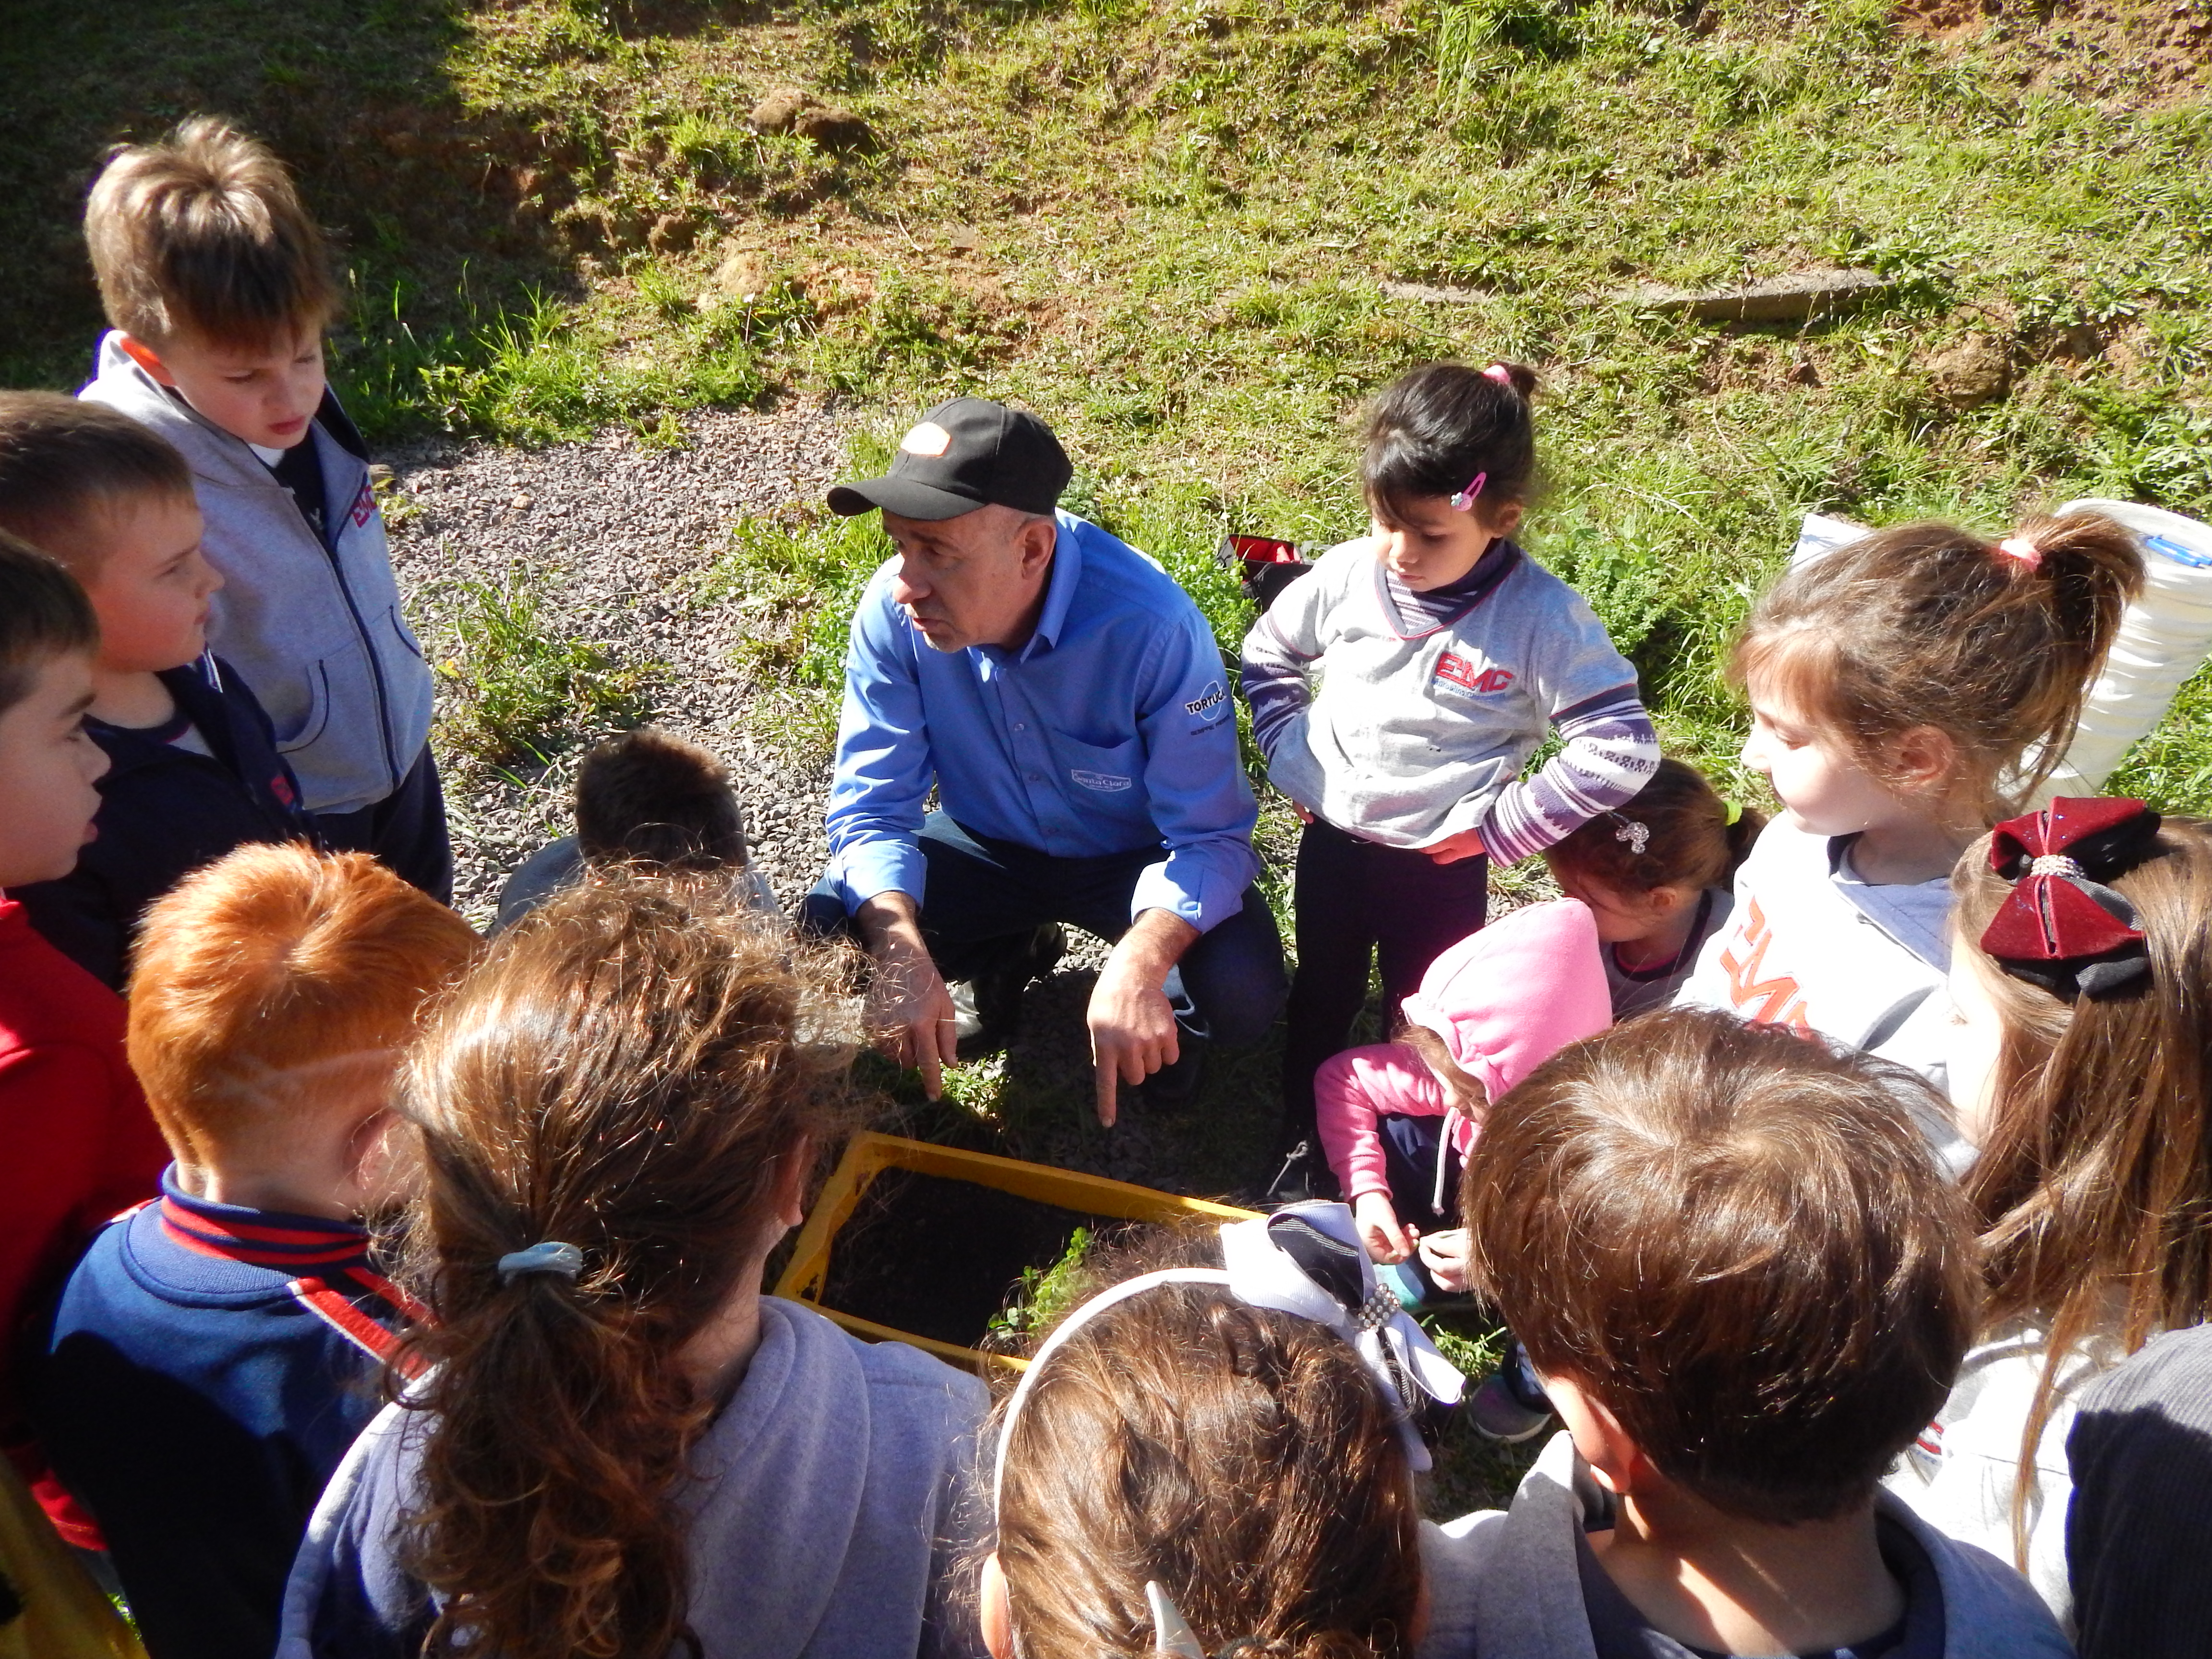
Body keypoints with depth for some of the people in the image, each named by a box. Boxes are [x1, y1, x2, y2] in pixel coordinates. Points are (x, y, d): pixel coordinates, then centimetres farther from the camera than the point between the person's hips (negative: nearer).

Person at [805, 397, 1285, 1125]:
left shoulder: (1150, 624, -34)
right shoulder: (894, 612, -23)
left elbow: (1211, 834, -28)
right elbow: (870, 807, -18)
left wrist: (1138, 964, -46)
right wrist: (901, 953, -37)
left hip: (1137, 856, -3)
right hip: (987, 846, 3)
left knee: (1241, 997, -29)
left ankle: (1170, 1001, 12)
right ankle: (1010, 956, 15)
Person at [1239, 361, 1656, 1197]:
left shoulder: (1540, 616, -22)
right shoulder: (1346, 576, -12)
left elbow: (1622, 749, -22)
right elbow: (1265, 655, 7)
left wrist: (1502, 826, -20)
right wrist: (1292, 760, -2)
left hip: (1441, 862, -3)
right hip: (1331, 839, 3)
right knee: (1321, 999, 20)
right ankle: (1303, 1148, 42)